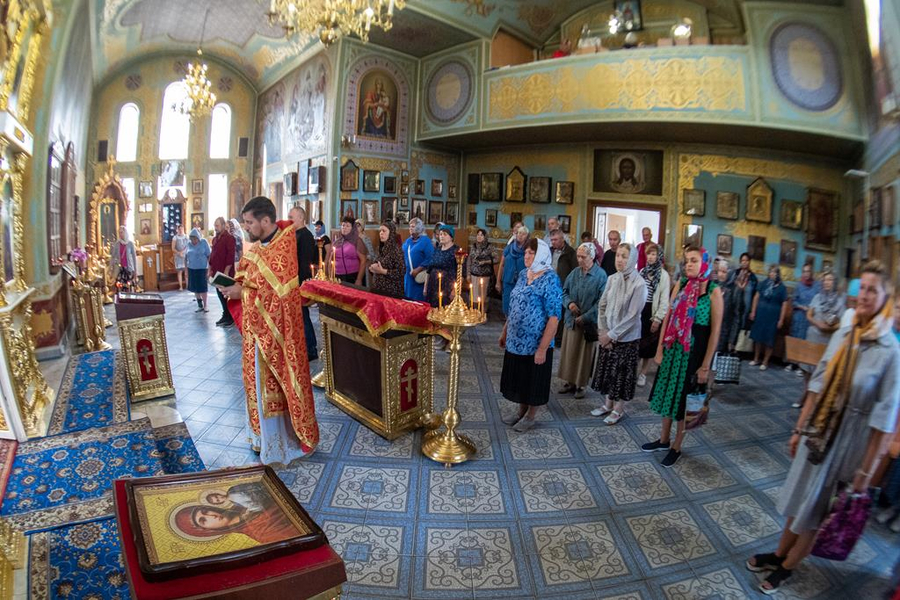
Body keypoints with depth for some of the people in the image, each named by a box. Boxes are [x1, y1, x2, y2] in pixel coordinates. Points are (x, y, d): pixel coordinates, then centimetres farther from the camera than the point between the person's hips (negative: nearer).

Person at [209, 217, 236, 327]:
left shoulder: (229, 238, -10)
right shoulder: (215, 239, 14)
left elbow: (230, 256, -16)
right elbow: (212, 255, 19)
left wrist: (226, 271, -19)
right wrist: (210, 269, 13)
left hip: (225, 273, -8)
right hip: (217, 272, 8)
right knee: (220, 294, 12)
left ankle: (231, 317, 8)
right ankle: (225, 315, 22)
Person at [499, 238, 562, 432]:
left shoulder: (550, 279, -17)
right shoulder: (523, 274, 5)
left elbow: (553, 317, -19)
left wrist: (543, 348, -21)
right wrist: (505, 332, 13)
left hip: (535, 343, -6)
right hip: (516, 340, 7)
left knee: (533, 380, 11)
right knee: (519, 378, 19)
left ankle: (530, 416, 30)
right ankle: (522, 410, 39)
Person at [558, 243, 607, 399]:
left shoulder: (601, 275, -12)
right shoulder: (574, 273, 5)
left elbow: (601, 301, -15)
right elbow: (564, 291, 13)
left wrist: (585, 317, -17)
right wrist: (569, 303, -9)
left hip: (589, 322, -5)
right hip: (571, 320, 5)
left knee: (585, 355, 7)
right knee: (569, 353, 11)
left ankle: (581, 385, 21)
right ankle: (570, 382, 26)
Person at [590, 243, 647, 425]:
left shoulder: (639, 284, -16)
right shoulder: (612, 279, 0)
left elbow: (632, 315, -18)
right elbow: (602, 306, 3)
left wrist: (612, 334, -15)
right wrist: (603, 331, -6)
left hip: (626, 337, -5)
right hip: (608, 336, 5)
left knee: (622, 373, 8)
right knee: (607, 370, 15)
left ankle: (619, 409, 24)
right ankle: (608, 404, 32)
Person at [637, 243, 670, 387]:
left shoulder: (663, 275, -7)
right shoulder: (642, 271, 7)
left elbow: (664, 299, -9)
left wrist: (658, 318, -13)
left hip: (651, 313, -3)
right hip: (638, 311, 4)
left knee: (648, 345, 6)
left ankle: (643, 374, 17)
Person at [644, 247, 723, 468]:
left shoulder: (713, 291, -11)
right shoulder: (681, 284, 2)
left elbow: (715, 331, -11)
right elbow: (668, 318, 5)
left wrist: (705, 365, -12)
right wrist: (660, 349, 3)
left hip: (695, 350, -4)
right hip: (674, 348, 5)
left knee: (685, 398, 8)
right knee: (668, 393, 14)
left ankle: (676, 447, 25)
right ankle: (664, 439, 32)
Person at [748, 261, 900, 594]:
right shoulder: (842, 335, -3)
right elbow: (817, 386, 3)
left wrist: (866, 472, -11)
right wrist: (799, 429, 8)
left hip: (847, 444, -4)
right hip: (817, 433, 4)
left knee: (815, 510, 13)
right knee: (798, 499, 19)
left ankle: (786, 567, 33)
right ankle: (779, 554, 39)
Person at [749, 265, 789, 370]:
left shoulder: (781, 287, -6)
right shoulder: (764, 283, 1)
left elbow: (784, 304, -5)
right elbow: (756, 297, 6)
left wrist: (781, 320, -8)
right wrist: (753, 311, 3)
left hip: (773, 316, -3)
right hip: (760, 313, 3)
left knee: (769, 339, 3)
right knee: (758, 336, 10)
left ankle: (765, 362, 14)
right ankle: (756, 359, 22)